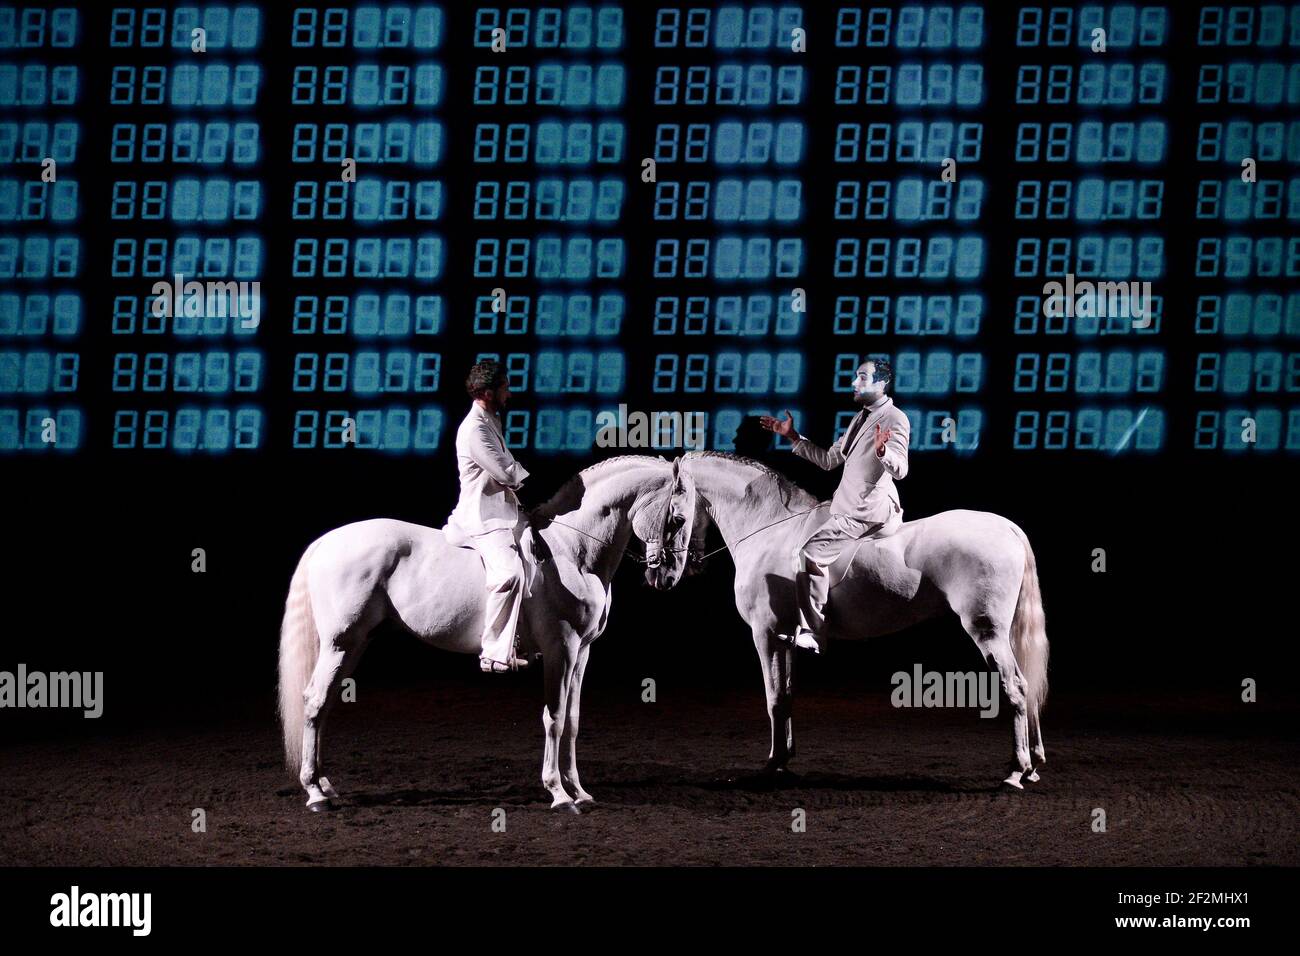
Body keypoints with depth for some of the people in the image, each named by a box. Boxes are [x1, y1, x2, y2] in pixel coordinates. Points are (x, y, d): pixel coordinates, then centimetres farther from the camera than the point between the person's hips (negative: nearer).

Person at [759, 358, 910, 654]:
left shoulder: (895, 419, -10)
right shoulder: (861, 418, 19)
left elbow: (899, 469, -23)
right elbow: (829, 459, 23)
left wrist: (882, 450, -45)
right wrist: (792, 436, 18)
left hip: (867, 514, -10)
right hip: (848, 509, 10)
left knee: (808, 554, -17)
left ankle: (812, 633, -16)